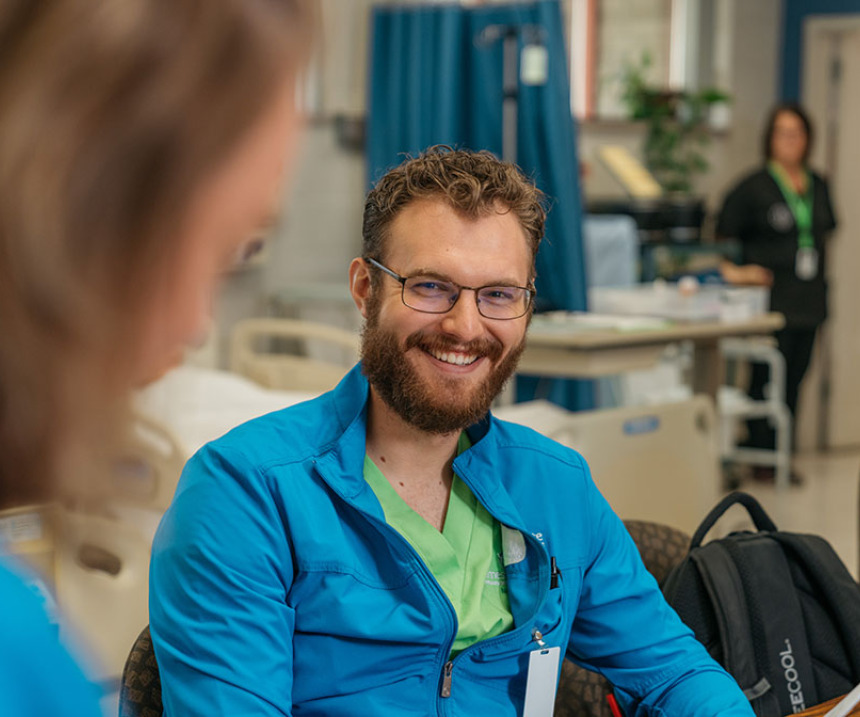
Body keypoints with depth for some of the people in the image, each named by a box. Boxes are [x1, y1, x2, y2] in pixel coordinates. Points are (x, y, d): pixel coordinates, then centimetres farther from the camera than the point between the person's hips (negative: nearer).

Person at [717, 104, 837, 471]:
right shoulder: (753, 187, -4)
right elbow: (721, 235, -4)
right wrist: (732, 271, -16)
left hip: (808, 300, 6)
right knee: (768, 379, -6)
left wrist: (819, 277, 16)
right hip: (771, 299, -6)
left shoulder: (818, 186, 13)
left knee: (795, 378, 8)